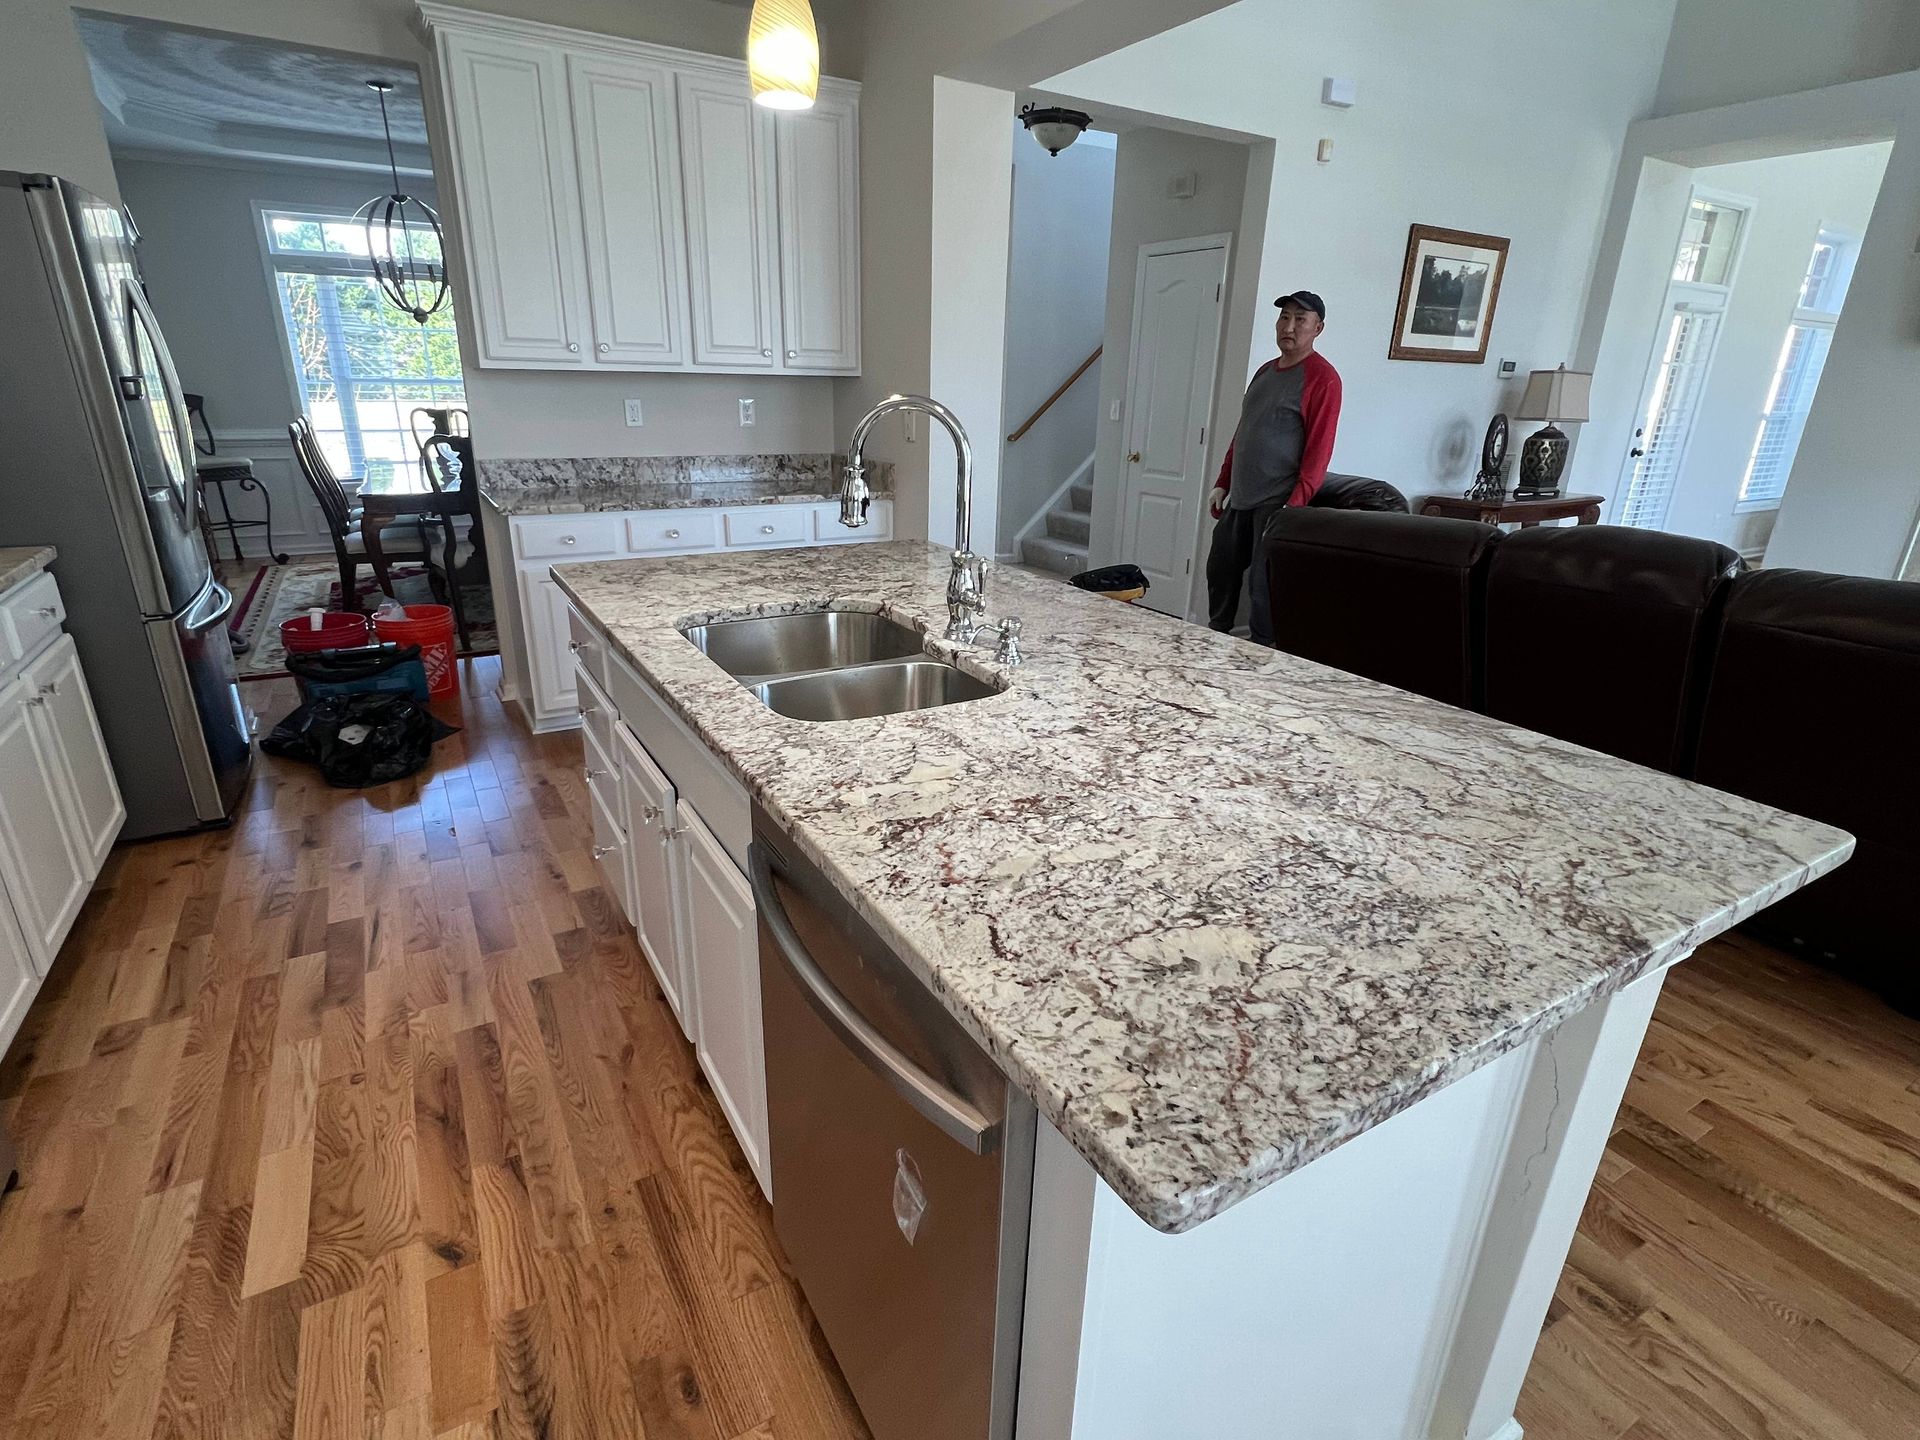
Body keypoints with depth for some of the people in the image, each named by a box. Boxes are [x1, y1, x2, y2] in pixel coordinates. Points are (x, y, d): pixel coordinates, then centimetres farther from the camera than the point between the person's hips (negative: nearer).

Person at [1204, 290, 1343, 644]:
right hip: (1239, 497, 8)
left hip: (1277, 503, -8)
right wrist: (1222, 483, 16)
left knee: (1265, 585, -6)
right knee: (1220, 568, 15)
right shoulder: (1266, 371, 15)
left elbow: (1319, 449, -16)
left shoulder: (1322, 378, -9)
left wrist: (1294, 506, -22)